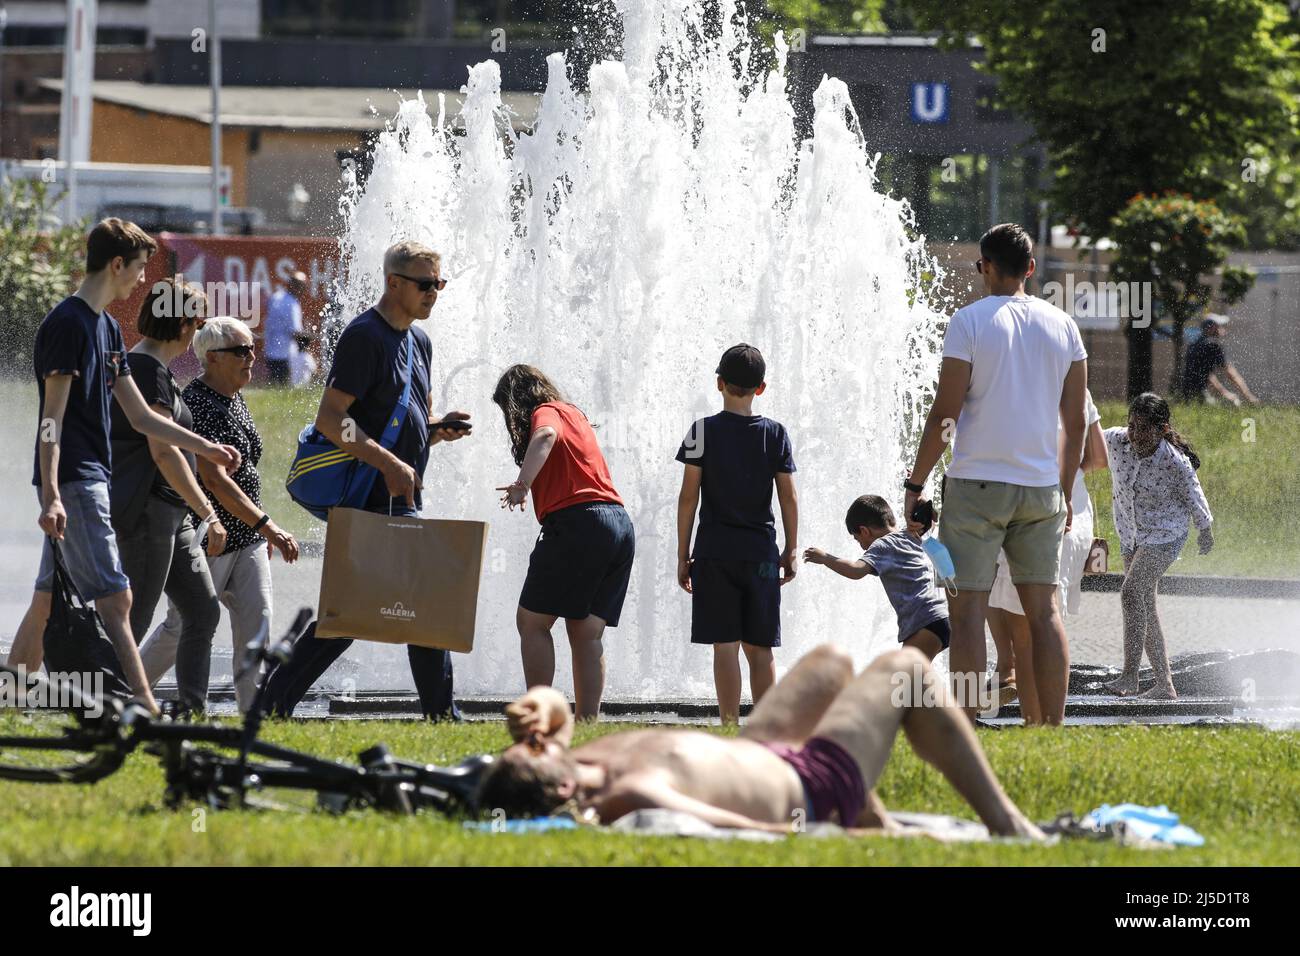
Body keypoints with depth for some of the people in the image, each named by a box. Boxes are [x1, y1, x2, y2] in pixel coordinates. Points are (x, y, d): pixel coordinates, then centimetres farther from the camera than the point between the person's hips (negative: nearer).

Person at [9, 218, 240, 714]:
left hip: (89, 477, 10)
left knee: (48, 600, 11)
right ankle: (145, 711, -18)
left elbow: (141, 416, 21)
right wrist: (52, 495, -24)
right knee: (114, 600, -14)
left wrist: (206, 448, 21)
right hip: (72, 480, -10)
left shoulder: (107, 328, 17)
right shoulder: (67, 323, -12)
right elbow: (53, 417, -18)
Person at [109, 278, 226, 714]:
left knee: (202, 612, 7)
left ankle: (193, 711, 7)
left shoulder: (140, 365, 16)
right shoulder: (149, 371, -15)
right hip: (147, 510, -10)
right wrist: (208, 513, -19)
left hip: (171, 515, 10)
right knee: (133, 622, -7)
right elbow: (163, 453, -21)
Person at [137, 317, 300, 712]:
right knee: (186, 626, 3)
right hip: (205, 536, -8)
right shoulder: (195, 405, -19)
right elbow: (213, 479, -25)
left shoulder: (236, 399, 11)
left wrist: (262, 530, 23)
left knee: (256, 620, -4)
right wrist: (266, 525, -29)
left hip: (246, 537, 8)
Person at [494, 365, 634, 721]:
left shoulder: (546, 412, 0)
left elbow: (545, 437, -24)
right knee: (587, 634, 7)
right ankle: (587, 722, -1)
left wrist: (523, 484, -35)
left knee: (532, 622, -2)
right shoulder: (574, 414, 26)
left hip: (577, 522, -8)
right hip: (620, 524, 8)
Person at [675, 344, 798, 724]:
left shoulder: (703, 431, -2)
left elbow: (688, 497, -3)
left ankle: (730, 726, -11)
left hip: (715, 549, -2)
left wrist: (682, 555, 3)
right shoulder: (775, 434, 4)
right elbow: (789, 497, 4)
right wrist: (791, 551, 13)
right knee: (759, 648, 8)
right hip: (761, 550, 2)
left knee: (725, 645, -4)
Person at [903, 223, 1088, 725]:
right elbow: (1076, 423, 10)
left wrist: (916, 484, -1)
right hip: (1041, 488, 4)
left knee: (967, 609, -3)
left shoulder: (970, 321, -6)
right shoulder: (1063, 326, 8)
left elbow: (944, 415, -9)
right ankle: (1053, 727, 4)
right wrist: (1065, 491, 20)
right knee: (1043, 610, 7)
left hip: (977, 484, -4)